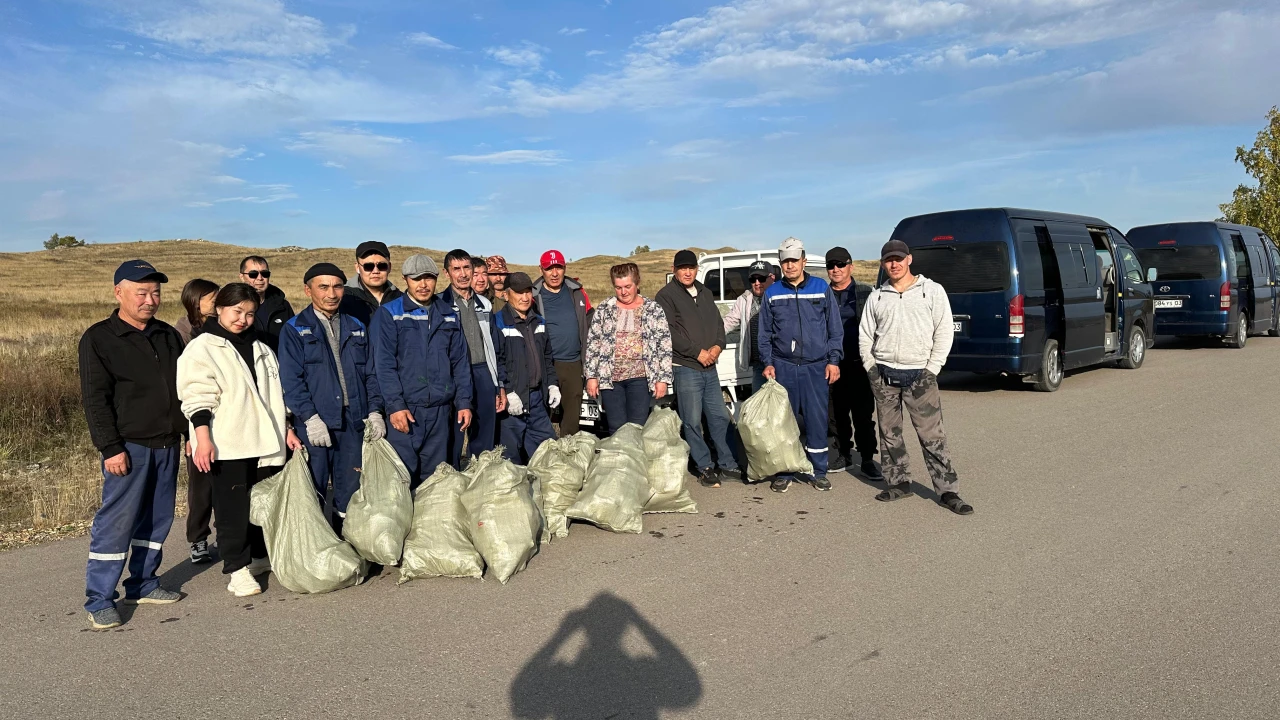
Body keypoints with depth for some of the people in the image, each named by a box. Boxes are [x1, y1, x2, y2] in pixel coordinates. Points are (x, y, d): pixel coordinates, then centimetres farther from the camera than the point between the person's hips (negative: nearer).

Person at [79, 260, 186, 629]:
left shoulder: (168, 335, 12)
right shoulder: (99, 338, -5)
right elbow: (95, 399, -10)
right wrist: (110, 447, -16)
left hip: (167, 445, 6)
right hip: (129, 446, -6)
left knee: (157, 519, 12)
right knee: (116, 522, -4)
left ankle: (143, 584, 24)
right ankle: (99, 599, 5)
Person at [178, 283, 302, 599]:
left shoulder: (261, 350, 18)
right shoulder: (202, 348, -1)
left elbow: (275, 396, 22)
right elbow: (197, 398, -9)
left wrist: (287, 431, 17)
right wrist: (202, 439, -17)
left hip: (264, 442, 6)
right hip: (225, 446, -6)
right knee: (232, 507, -4)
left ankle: (260, 556, 27)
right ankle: (238, 569, 3)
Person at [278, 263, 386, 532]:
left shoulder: (356, 328, 15)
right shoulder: (295, 329, 1)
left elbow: (370, 373, 15)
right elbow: (291, 379, -7)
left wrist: (374, 411, 3)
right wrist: (310, 417, -17)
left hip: (354, 421, 4)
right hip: (315, 423, -4)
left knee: (351, 493, 10)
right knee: (313, 495, 2)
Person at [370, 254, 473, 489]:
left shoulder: (448, 315, 12)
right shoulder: (389, 314, -1)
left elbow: (460, 362, 13)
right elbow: (383, 364, -7)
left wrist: (464, 402, 6)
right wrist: (394, 405, -15)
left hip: (440, 408, 4)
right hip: (405, 409, -4)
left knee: (436, 475, 11)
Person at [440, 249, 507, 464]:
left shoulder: (484, 304, 15)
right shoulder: (440, 305, -1)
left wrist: (501, 385, 13)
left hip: (484, 375, 5)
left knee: (484, 442, 12)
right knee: (454, 440, 0)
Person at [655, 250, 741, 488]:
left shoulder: (705, 293, 17)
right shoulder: (666, 295, -4)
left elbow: (718, 322, 16)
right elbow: (669, 332, -13)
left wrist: (718, 346, -4)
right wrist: (698, 352, -14)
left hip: (709, 367, 6)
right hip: (685, 367, -6)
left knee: (720, 417, 10)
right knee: (693, 421, -1)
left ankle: (729, 465, 20)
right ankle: (705, 468, 9)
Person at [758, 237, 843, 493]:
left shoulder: (822, 288, 4)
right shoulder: (771, 293, 7)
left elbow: (835, 329, 6)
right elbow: (765, 333, 11)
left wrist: (833, 360, 0)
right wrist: (768, 363, 2)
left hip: (816, 367, -1)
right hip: (783, 366, 1)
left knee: (817, 420, 1)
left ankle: (818, 472, 14)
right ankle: (784, 472, 14)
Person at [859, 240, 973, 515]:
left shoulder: (932, 291, 1)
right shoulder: (876, 297, 9)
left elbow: (944, 332, -1)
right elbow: (865, 336, 13)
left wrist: (931, 369, -7)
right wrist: (872, 368, 3)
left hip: (920, 375, -3)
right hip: (884, 376, 3)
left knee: (932, 435, -4)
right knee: (889, 434, 8)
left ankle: (947, 490, 3)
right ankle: (898, 482, 20)